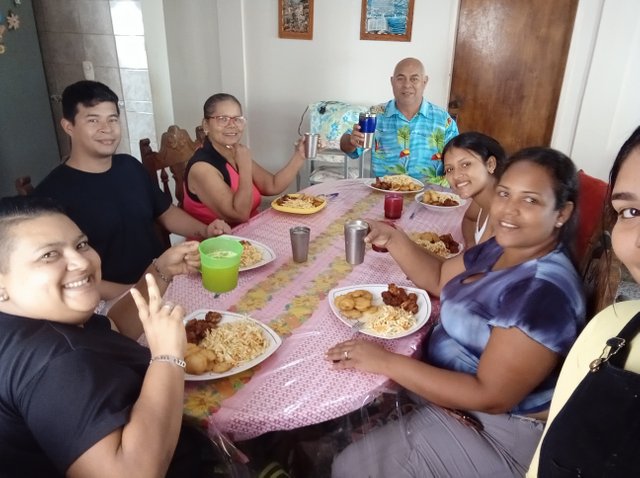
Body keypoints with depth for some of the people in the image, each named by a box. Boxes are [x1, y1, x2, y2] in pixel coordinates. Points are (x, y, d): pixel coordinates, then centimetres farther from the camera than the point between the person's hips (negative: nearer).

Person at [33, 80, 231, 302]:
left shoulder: (131, 166, 9)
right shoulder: (51, 193, -11)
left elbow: (166, 212, 20)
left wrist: (204, 230, 2)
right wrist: (128, 293, -21)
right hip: (114, 304, -7)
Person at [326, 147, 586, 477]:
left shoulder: (544, 292, -31)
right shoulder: (504, 248, -1)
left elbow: (489, 397, -30)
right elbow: (440, 278, 10)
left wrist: (387, 362, -30)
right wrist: (394, 240, -7)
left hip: (494, 432, -9)